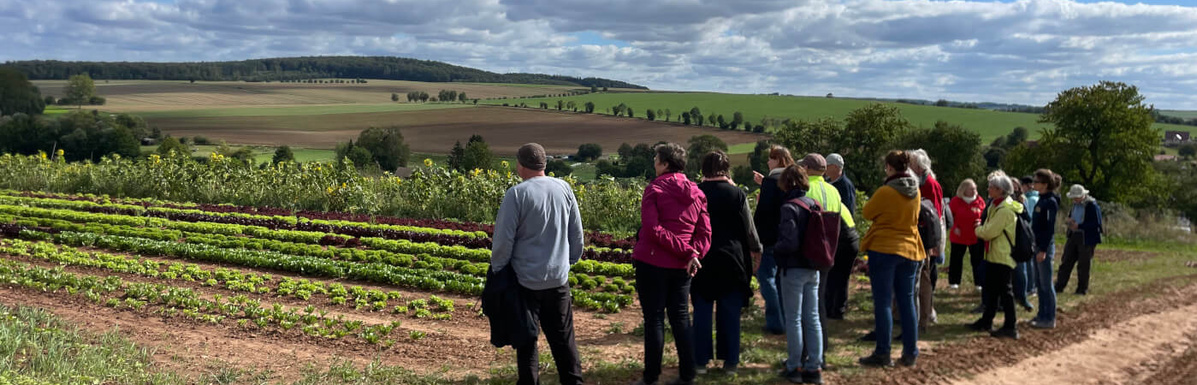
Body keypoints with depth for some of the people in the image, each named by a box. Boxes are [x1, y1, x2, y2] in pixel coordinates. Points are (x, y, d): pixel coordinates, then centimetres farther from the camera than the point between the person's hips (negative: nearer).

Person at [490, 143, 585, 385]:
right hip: (559, 277, 4)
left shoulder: (517, 194, -15)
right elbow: (577, 234, 8)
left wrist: (497, 270, 3)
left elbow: (503, 239, -11)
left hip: (526, 280, -4)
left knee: (526, 340, 7)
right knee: (563, 337, 15)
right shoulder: (564, 188, -1)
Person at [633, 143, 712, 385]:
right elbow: (705, 233, 3)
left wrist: (686, 251, -16)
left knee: (654, 320, 2)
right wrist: (694, 254, -9)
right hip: (681, 266, 5)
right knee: (681, 319, 13)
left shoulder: (655, 189, -8)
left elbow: (652, 229, -17)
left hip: (652, 263, -5)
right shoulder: (697, 194, 8)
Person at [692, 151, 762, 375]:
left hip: (702, 260, 1)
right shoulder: (737, 194, -7)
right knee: (730, 312, 7)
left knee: (702, 311, 8)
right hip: (732, 260, -1)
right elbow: (749, 229, 0)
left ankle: (701, 360, 11)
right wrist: (756, 250, 16)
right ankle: (730, 361, 12)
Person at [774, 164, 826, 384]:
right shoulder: (815, 205, 5)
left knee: (793, 319, 3)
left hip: (793, 269, -6)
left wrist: (775, 250, -4)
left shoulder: (789, 207, -16)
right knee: (812, 318, 11)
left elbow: (790, 242, -21)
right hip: (813, 269, 7)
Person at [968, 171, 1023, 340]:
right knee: (992, 290, 16)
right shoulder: (996, 206, 14)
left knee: (1004, 291, -6)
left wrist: (978, 229, -2)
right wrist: (981, 230, 1)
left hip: (1002, 256, -10)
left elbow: (989, 232, -21)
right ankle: (986, 321, 26)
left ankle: (1011, 327, -1)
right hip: (994, 255, 10)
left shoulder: (1005, 210, -19)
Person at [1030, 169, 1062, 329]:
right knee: (1040, 283, 14)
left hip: (1045, 247, -9)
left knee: (1046, 284, -3)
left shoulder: (1050, 202, -15)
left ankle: (1049, 319, 3)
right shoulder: (1041, 200, 12)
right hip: (1038, 244, 9)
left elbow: (1050, 228, -18)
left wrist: (1043, 250, -21)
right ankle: (1042, 315, 23)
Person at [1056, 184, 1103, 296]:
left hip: (1087, 238, -7)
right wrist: (1069, 220, -2)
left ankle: (1082, 289, 14)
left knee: (1083, 265, 2)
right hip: (1073, 236, 7)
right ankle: (1059, 286, 12)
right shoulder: (1075, 204, 11)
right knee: (1066, 262, 7)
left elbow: (1096, 223, -18)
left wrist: (1079, 226, -22)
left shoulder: (1092, 205, -13)